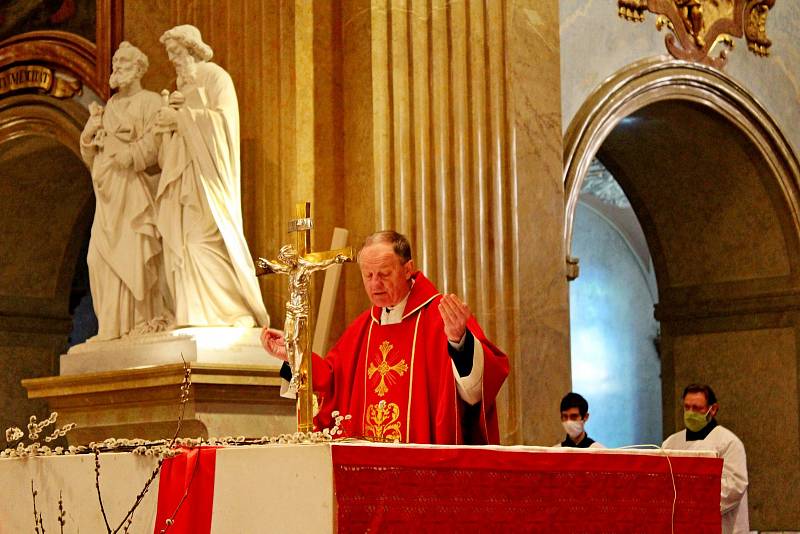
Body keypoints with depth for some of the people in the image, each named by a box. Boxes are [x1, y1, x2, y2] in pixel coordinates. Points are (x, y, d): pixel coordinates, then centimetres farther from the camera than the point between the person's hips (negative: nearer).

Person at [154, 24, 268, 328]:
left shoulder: (215, 77, 1)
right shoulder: (182, 86, 23)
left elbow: (222, 116, -12)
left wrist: (181, 117, -11)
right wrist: (171, 111, 0)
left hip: (205, 173, -7)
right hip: (181, 176, 8)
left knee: (205, 241, -17)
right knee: (179, 243, -3)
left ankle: (227, 312, -16)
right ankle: (194, 317, -6)